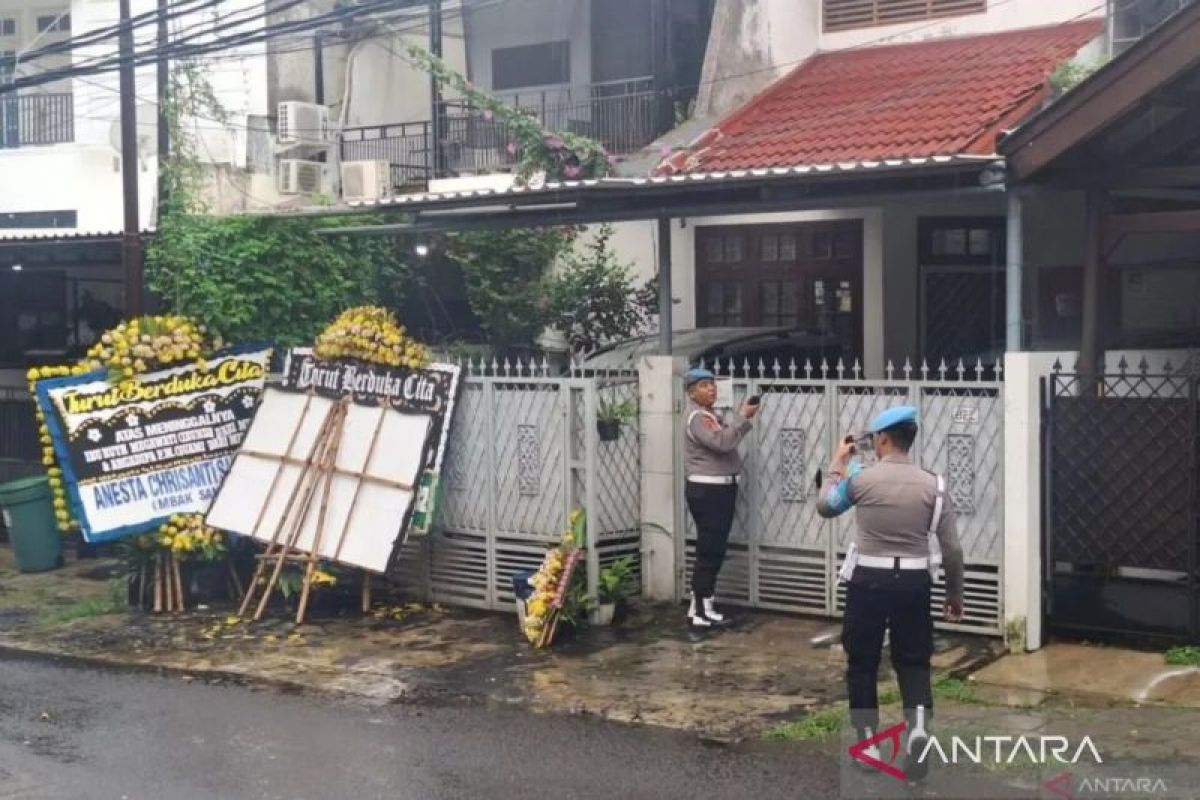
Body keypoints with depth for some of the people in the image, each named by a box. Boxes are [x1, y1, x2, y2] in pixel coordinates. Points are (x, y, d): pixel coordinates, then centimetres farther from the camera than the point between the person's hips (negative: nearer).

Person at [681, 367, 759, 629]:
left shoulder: (711, 415, 19)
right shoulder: (698, 417, -15)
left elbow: (728, 439, 19)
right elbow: (723, 442, -27)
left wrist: (745, 417, 9)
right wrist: (743, 416, -23)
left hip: (720, 488, 11)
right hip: (706, 490, -11)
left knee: (715, 551, 13)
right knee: (709, 551, -9)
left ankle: (704, 605, 20)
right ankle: (697, 610, -5)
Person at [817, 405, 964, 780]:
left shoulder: (860, 478, -8)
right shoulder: (932, 484, -4)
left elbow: (825, 507, 12)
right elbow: (951, 548, -2)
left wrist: (838, 464, 23)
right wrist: (955, 593, 11)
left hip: (868, 580, -1)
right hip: (913, 582, 1)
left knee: (862, 662, 12)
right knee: (913, 661, 12)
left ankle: (868, 744, 16)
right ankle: (918, 725, -12)